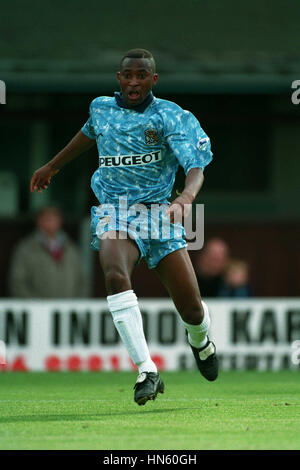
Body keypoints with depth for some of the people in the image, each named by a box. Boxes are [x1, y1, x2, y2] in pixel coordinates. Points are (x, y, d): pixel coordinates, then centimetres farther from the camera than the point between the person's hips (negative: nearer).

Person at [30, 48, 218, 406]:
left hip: (158, 213, -1)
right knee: (116, 275, -33)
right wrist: (52, 166, 42)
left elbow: (196, 167, -19)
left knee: (192, 310, -3)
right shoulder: (101, 108, 7)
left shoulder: (172, 118, -6)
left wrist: (187, 196, -41)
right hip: (114, 213, 1)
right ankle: (147, 371, -37)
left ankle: (200, 341, 38)